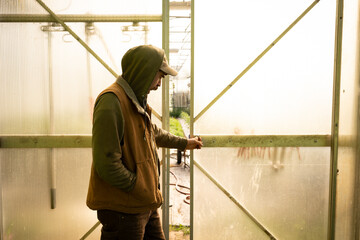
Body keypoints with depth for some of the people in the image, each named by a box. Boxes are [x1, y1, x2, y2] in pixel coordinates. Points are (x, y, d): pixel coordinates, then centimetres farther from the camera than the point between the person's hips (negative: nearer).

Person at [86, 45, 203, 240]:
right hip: (122, 208, -9)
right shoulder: (111, 101, -22)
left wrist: (183, 143, 40)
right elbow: (107, 164, -27)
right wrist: (142, 191, -17)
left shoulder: (137, 101, 12)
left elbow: (154, 132, 31)